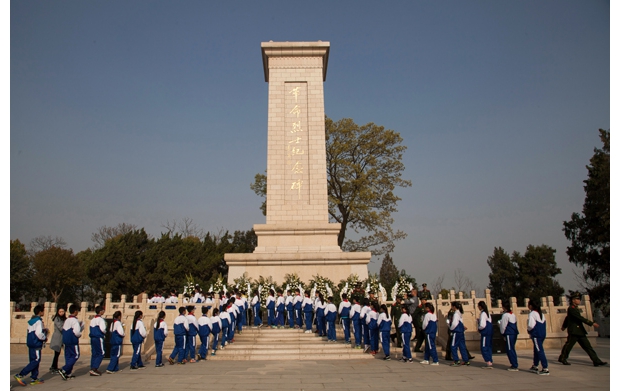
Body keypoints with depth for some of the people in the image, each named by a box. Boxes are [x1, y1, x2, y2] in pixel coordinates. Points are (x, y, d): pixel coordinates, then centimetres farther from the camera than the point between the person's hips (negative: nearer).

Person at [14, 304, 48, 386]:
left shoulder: (31, 320, 12)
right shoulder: (38, 321, -16)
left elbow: (31, 331, 17)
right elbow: (39, 334, -23)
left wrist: (44, 330, 12)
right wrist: (45, 338, -5)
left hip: (31, 344, 9)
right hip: (36, 344, -9)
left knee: (34, 361, 12)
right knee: (36, 361, -5)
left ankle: (34, 379, 15)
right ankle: (20, 375, -9)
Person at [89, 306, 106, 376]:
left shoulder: (92, 319, 14)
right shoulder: (100, 319, -11)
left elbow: (91, 329, 14)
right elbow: (102, 329, -21)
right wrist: (104, 333, 0)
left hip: (92, 338, 8)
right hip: (99, 338, -8)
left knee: (94, 354, 11)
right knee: (101, 353, -3)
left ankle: (93, 369, 13)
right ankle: (94, 369, -11)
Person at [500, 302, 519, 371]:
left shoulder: (505, 315, -14)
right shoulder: (513, 314, 13)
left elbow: (503, 326, -10)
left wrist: (503, 333, 6)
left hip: (509, 334, -9)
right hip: (514, 333, 9)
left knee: (510, 350, -3)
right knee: (511, 349, 16)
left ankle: (515, 366, -3)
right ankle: (514, 364, 20)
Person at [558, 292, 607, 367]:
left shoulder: (575, 308, 17)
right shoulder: (571, 309, -14)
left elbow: (567, 318, 30)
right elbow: (580, 318, -23)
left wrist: (564, 326, 43)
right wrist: (592, 323, -24)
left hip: (580, 332, 9)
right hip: (574, 332, -9)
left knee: (587, 346, 5)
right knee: (568, 345, 0)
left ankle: (596, 361, 4)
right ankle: (562, 358, 14)